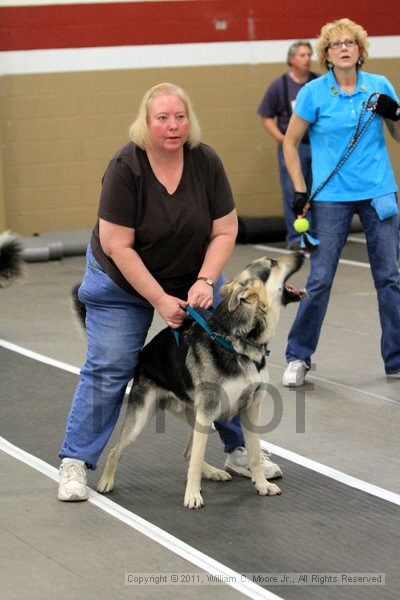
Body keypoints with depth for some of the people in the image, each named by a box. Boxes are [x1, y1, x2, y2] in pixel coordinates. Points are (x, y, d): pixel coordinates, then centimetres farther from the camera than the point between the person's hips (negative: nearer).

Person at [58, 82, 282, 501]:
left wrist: (205, 282, -23)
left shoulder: (206, 162, -16)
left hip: (193, 278, 4)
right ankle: (75, 463, -1)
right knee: (108, 369, -8)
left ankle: (239, 450, 15)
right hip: (124, 280, -3)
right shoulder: (125, 167, -26)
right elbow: (118, 246, -25)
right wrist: (160, 301, -26)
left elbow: (225, 231, -10)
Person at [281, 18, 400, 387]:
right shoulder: (314, 93, -5)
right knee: (320, 280, -1)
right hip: (332, 197, -2)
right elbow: (290, 142, 4)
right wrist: (300, 190, -2)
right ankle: (298, 358, 15)